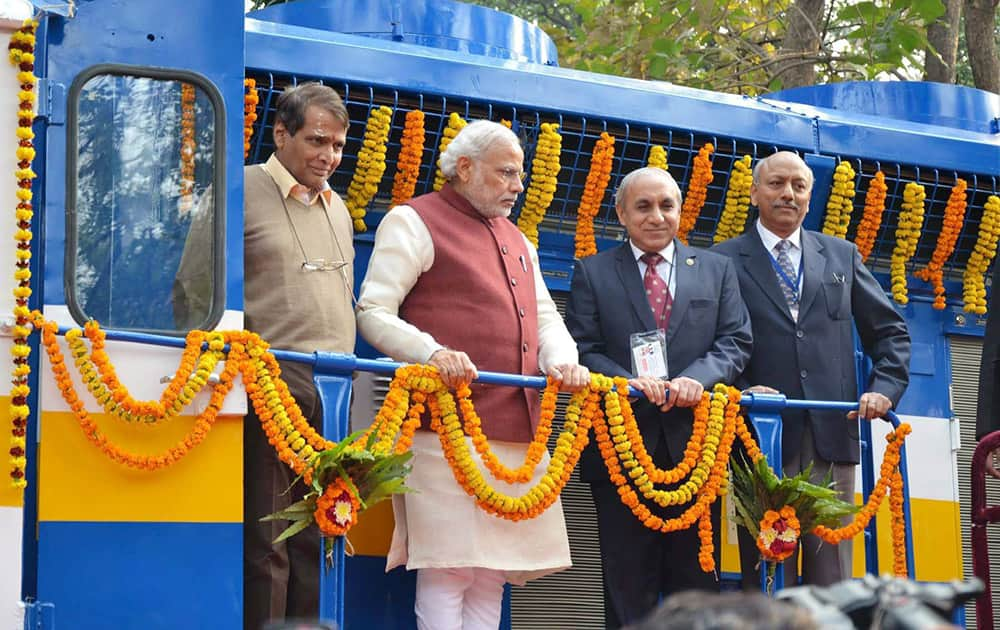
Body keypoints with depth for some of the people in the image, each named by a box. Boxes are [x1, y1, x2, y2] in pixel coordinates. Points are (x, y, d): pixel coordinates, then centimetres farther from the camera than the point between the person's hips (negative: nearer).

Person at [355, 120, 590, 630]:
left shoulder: (516, 241, 25)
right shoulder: (414, 221, 1)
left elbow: (545, 317, 24)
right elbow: (373, 313, -6)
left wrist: (561, 359, 0)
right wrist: (433, 353, -23)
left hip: (518, 433, 8)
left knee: (493, 571, 7)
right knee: (447, 569, -11)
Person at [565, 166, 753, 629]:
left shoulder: (716, 270, 14)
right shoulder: (593, 273, 8)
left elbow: (736, 341, 5)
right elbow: (583, 349, 0)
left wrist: (698, 377, -15)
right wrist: (629, 382, -19)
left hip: (696, 443, 2)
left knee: (696, 585, 5)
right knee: (629, 591, 2)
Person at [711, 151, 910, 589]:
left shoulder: (841, 255, 16)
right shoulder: (726, 261, 6)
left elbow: (890, 331, 17)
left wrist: (885, 388, 2)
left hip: (832, 435, 3)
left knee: (832, 576, 2)